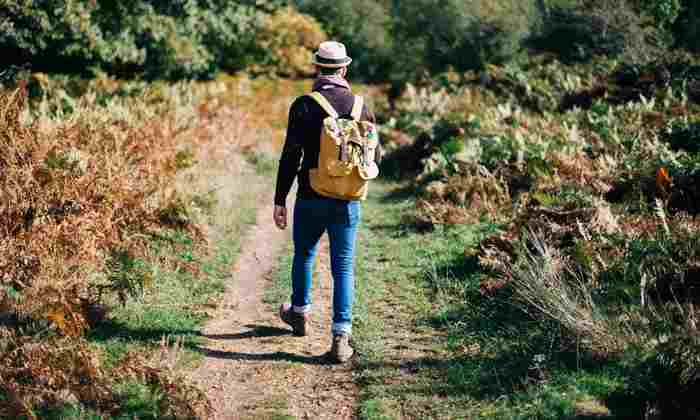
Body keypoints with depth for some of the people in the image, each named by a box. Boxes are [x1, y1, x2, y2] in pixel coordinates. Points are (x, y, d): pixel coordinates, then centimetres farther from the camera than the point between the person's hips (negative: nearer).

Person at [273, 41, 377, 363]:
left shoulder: (304, 106, -9)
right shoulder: (361, 107, 0)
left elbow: (290, 156, -11)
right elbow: (374, 156, 8)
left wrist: (279, 200, -5)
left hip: (311, 198, -1)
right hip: (348, 202, 1)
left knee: (304, 254, 22)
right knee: (343, 267, 4)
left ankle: (300, 313, 42)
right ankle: (341, 337, -4)